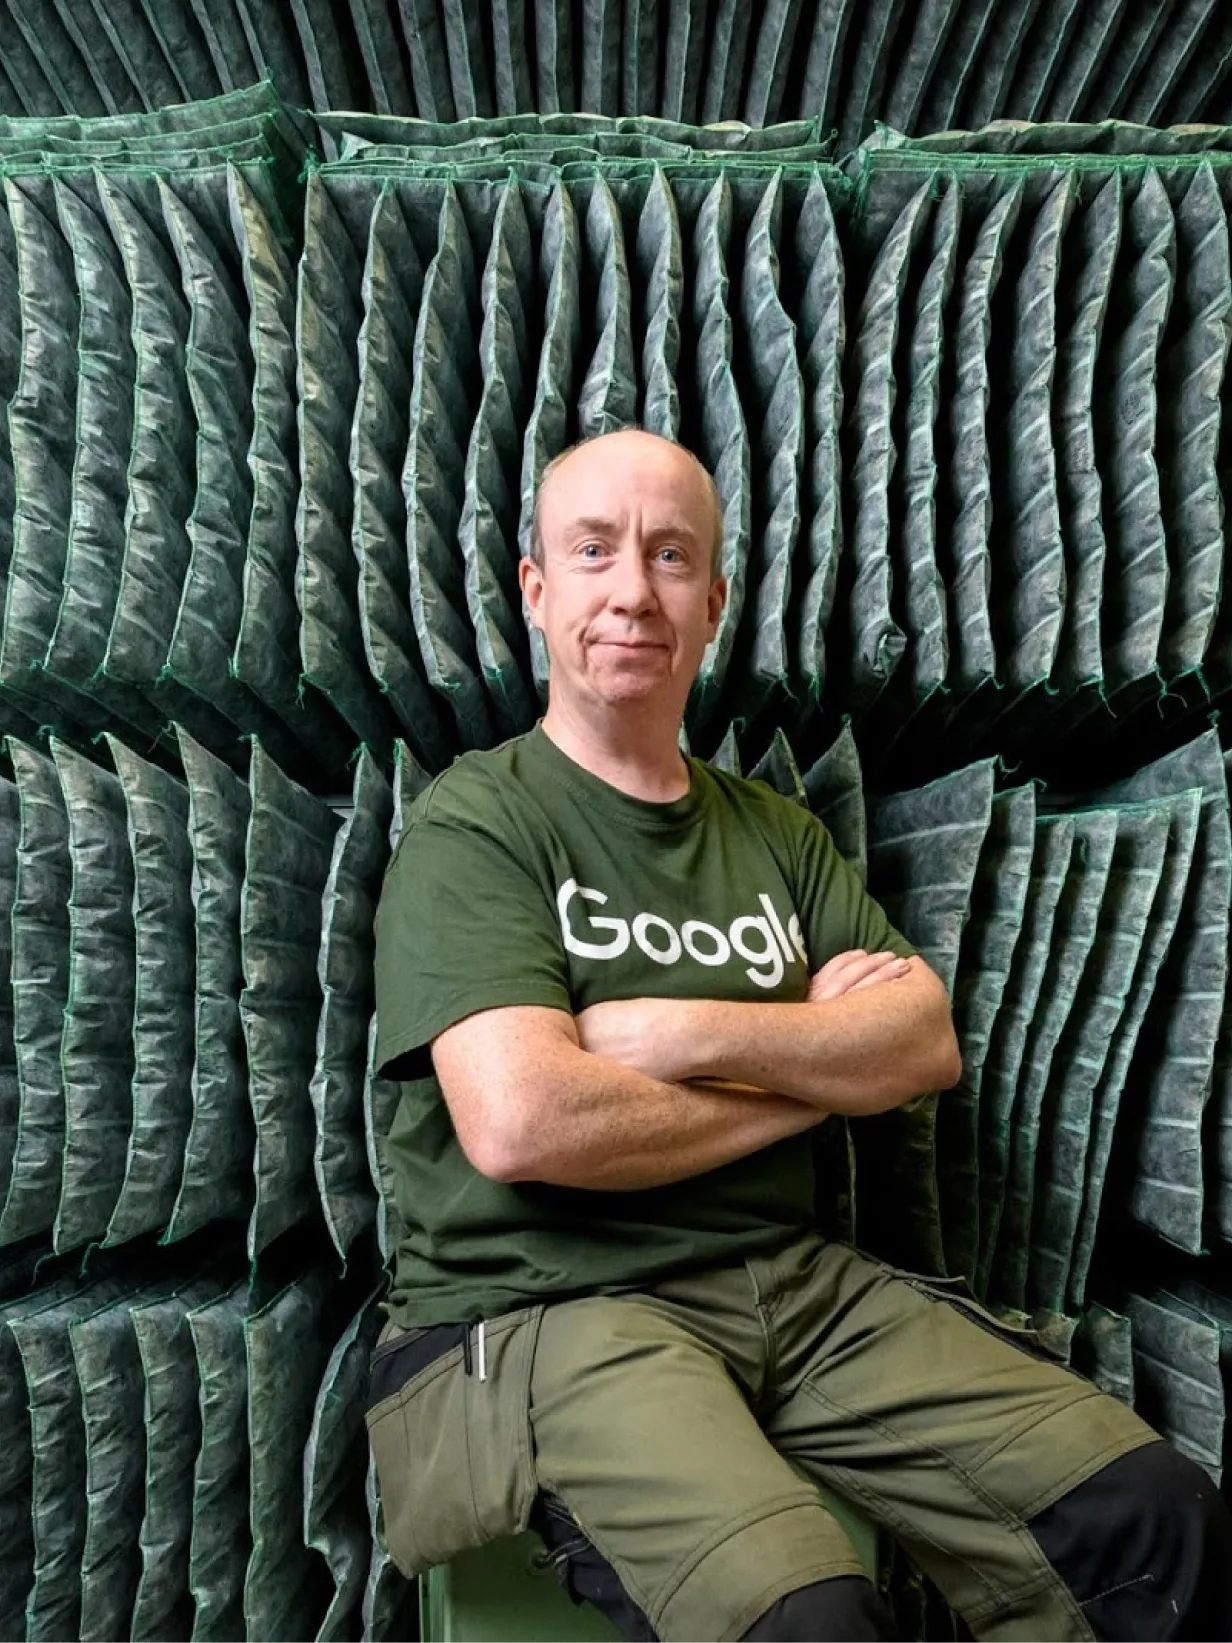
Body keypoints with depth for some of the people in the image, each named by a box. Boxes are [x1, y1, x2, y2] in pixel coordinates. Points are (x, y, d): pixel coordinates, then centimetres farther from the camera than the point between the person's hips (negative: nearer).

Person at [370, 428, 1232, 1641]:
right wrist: (805, 1078, -7)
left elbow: (927, 1040, 3)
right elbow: (521, 1122, -20)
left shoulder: (774, 832, 12)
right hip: (549, 1306, -4)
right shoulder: (473, 826, -6)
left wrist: (686, 1034, -13)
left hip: (797, 1281, 5)